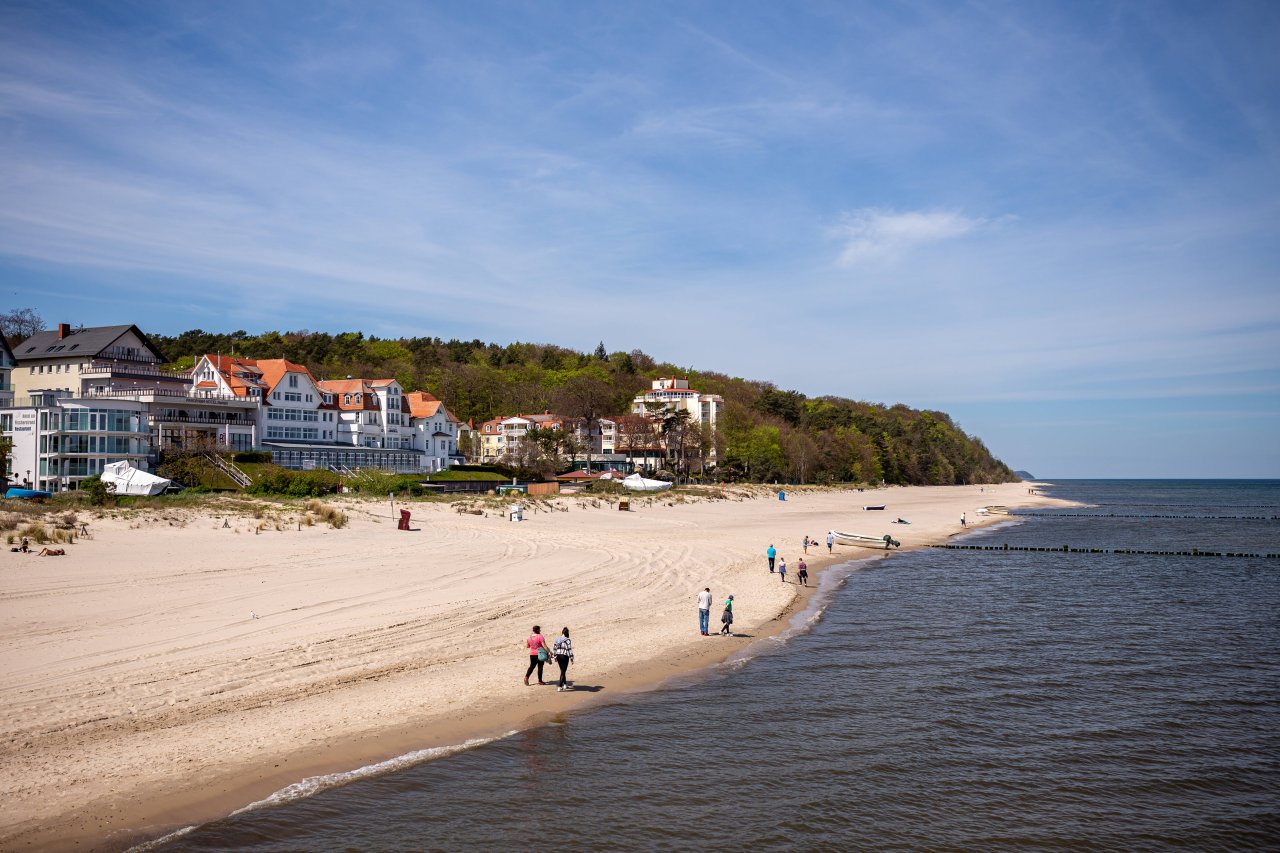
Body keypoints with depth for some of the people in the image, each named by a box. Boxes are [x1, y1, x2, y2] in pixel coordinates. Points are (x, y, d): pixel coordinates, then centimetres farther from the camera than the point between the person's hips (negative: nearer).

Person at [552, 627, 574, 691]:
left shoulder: (557, 639, 5)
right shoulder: (568, 640, -12)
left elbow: (554, 648, 8)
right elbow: (569, 650, -13)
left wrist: (555, 657, 16)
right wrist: (571, 658, -4)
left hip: (558, 656, 6)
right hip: (565, 656, -6)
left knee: (562, 671, 22)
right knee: (563, 672, -1)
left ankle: (565, 684, 35)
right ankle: (559, 687, -5)